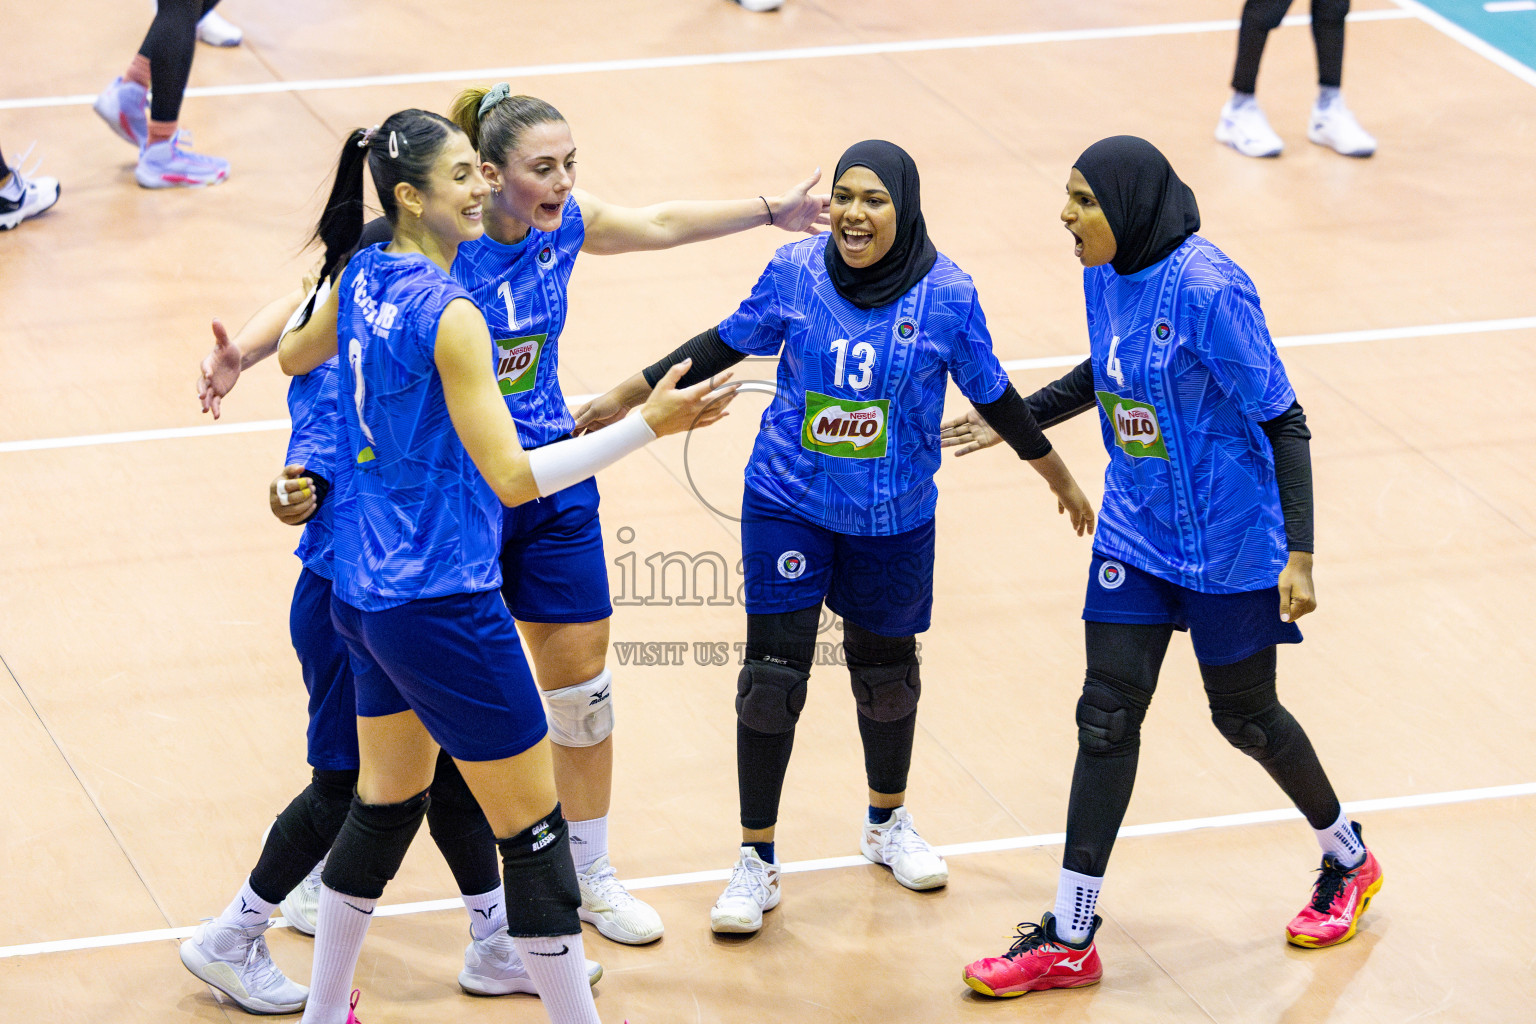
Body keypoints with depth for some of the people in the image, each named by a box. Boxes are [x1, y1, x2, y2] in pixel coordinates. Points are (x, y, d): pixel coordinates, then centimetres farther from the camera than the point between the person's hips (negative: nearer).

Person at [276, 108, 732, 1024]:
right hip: (443, 605, -9)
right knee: (534, 829, 0)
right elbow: (512, 478, -24)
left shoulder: (363, 278, 3)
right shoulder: (450, 315, -22)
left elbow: (295, 355, 25)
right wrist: (649, 425, -27)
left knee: (388, 803, 22)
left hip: (364, 594, 9)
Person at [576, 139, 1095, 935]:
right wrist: (628, 396, 6)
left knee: (886, 668, 15)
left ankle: (888, 824, 41)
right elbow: (728, 343, 4)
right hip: (788, 504, 0)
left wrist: (1060, 478, 11)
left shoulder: (947, 294, -12)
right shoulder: (796, 271, -10)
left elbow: (992, 395, 2)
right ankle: (756, 860, 10)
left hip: (893, 518, 0)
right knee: (772, 676, -3)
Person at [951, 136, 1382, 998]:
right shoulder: (1106, 276, -2)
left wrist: (1299, 556, -22)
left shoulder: (1209, 289, -24)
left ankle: (1349, 860, 38)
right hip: (1136, 533, 6)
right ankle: (1070, 939, 7)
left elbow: (1283, 420, -20)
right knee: (1107, 716, 2)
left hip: (1228, 541, -6)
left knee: (1244, 715, 11)